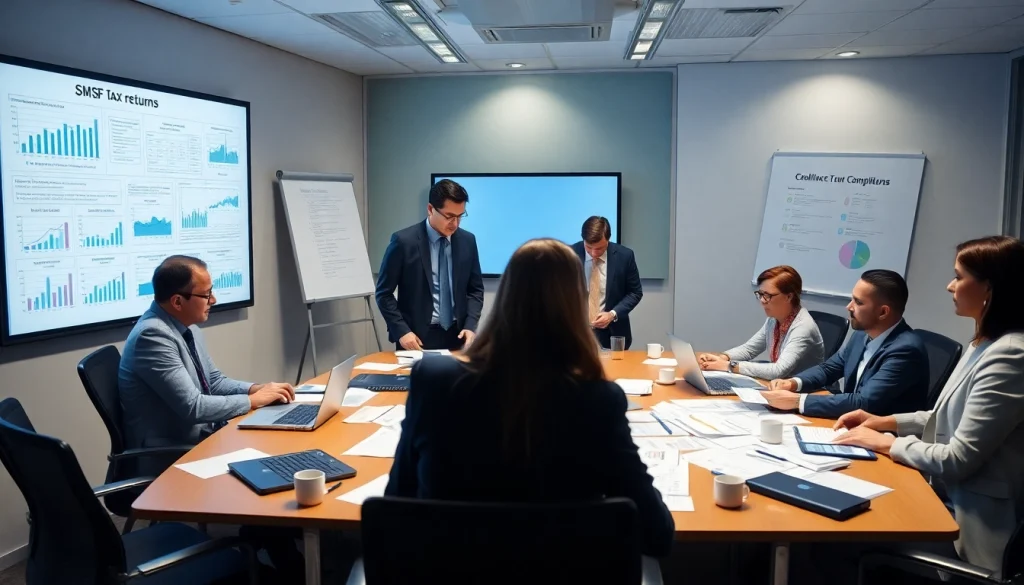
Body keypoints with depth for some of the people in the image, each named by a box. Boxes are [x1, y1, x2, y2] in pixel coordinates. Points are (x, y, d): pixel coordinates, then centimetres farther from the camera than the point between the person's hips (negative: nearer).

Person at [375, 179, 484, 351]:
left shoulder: (468, 241, 2)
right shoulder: (404, 241, -10)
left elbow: (475, 289, 9)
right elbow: (384, 293, -5)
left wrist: (470, 325, -5)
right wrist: (401, 330, -14)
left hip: (456, 335, 3)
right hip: (417, 337, -3)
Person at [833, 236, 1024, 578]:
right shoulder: (986, 344, 7)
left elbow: (958, 459, -24)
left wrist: (885, 443, -11)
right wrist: (885, 421, 7)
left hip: (970, 521, -8)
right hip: (949, 495, 8)